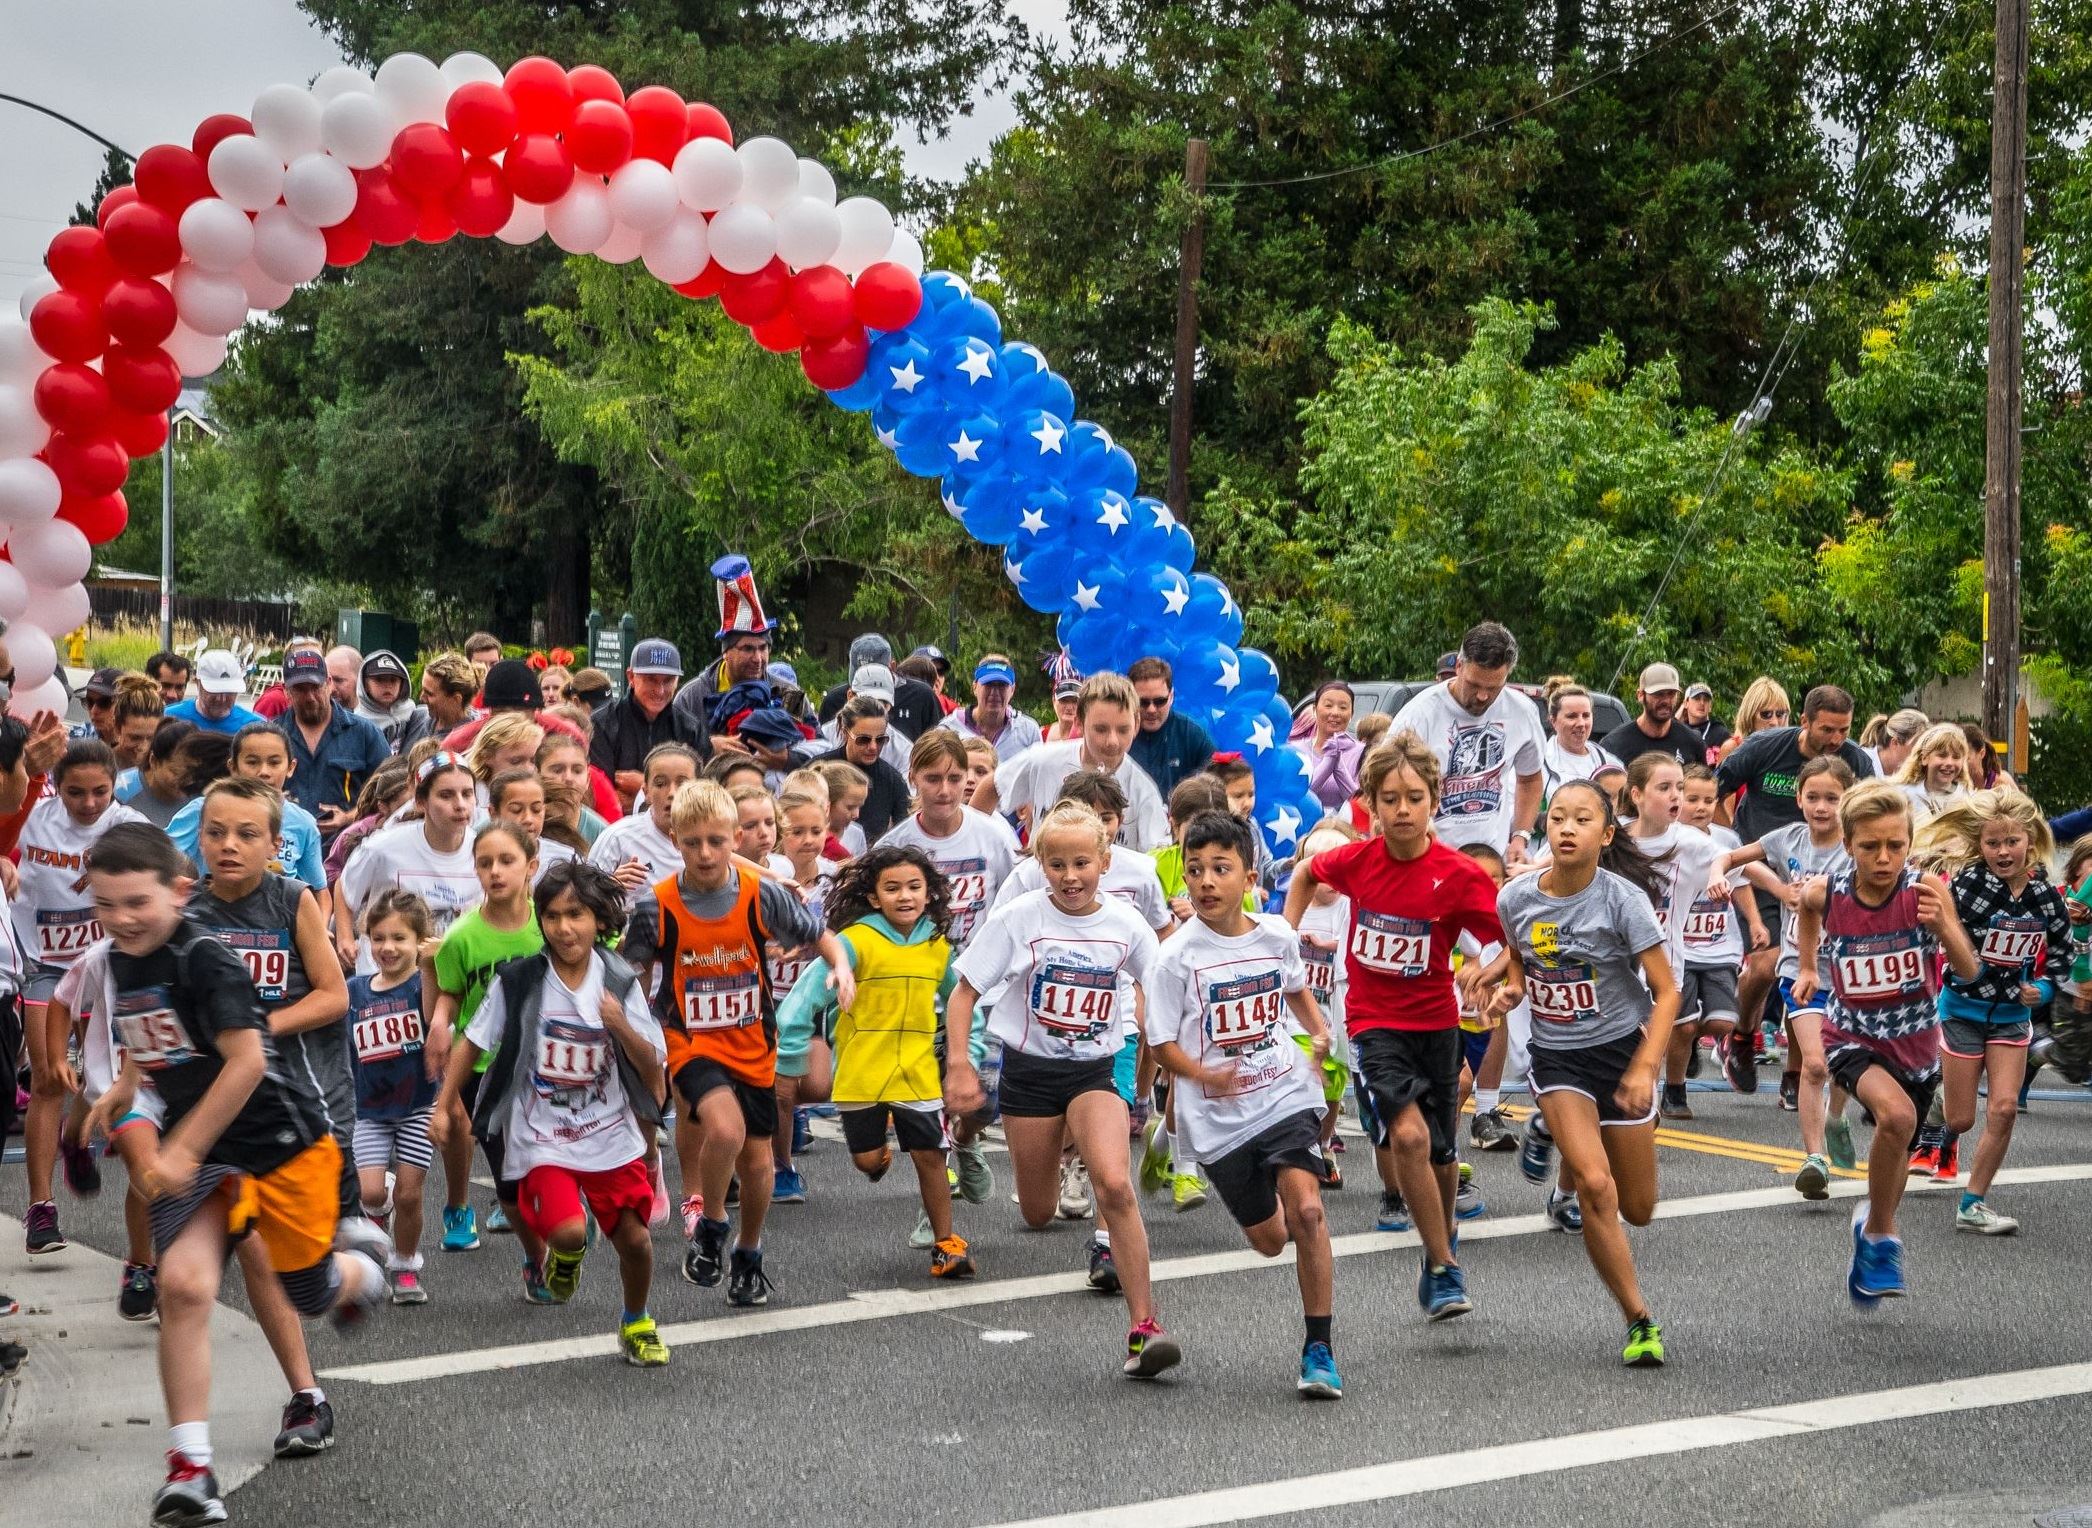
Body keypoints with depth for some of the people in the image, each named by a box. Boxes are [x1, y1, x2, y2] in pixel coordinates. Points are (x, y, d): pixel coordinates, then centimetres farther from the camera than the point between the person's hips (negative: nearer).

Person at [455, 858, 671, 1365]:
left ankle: (636, 1323, 31)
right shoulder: (518, 981, -9)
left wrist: (621, 1026, -21)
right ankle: (566, 1253, 17)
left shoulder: (619, 982, -4)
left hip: (612, 1136, 2)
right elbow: (473, 1043, 4)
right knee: (570, 1231, -22)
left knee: (634, 1237, 1)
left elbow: (652, 1069, -3)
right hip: (541, 1139, -2)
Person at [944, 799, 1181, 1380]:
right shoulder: (1017, 919, -11)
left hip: (1095, 1072, 0)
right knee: (1037, 1214, 11)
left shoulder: (1125, 925, -6)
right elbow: (965, 990, -5)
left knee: (1115, 1186, -24)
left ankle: (1143, 1328, -19)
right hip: (1028, 1070, 1)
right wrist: (959, 1066, -14)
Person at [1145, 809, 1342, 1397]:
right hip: (1218, 1117, -1)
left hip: (1287, 1096, 1)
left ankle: (1319, 1349, -10)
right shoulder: (1176, 958, -11)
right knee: (1269, 1239, 12)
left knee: (1306, 1211, -21)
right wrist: (1203, 1075, -25)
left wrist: (1319, 1031, 4)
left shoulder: (1278, 936, 0)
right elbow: (1162, 1044, -6)